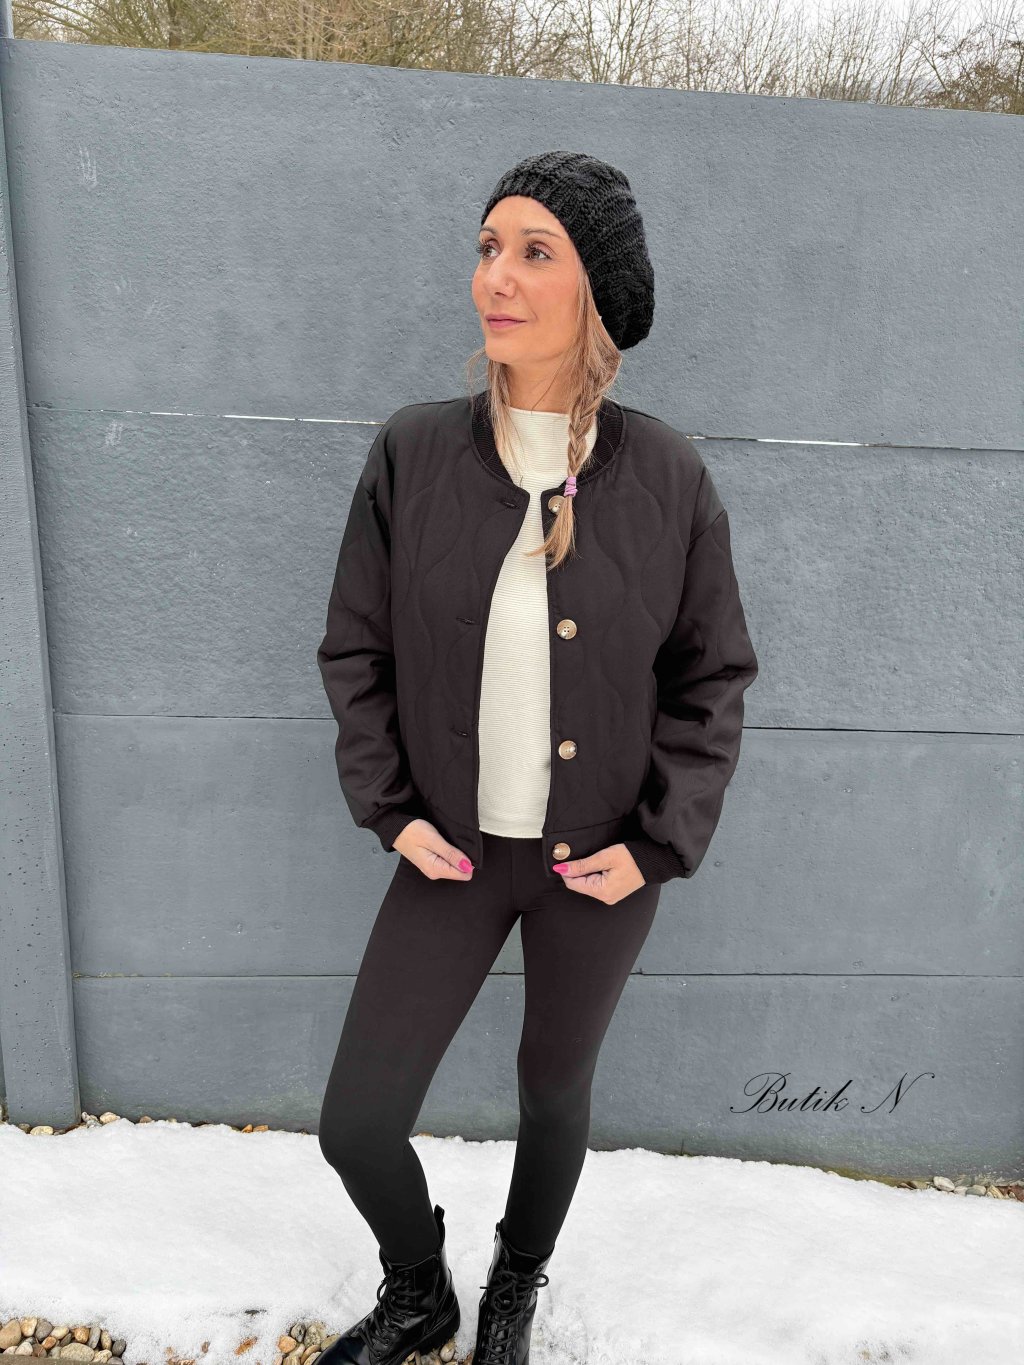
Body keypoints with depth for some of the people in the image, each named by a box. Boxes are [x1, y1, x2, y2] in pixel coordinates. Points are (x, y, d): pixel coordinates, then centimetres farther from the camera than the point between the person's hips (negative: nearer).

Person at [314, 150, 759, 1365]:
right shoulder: (412, 454, -9)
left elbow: (714, 677, -3)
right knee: (356, 1123, 5)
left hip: (601, 863, 0)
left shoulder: (668, 477, -11)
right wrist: (391, 810, -6)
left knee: (555, 1090, 20)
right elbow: (355, 650, 0)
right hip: (452, 852, 1)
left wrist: (660, 844, -9)